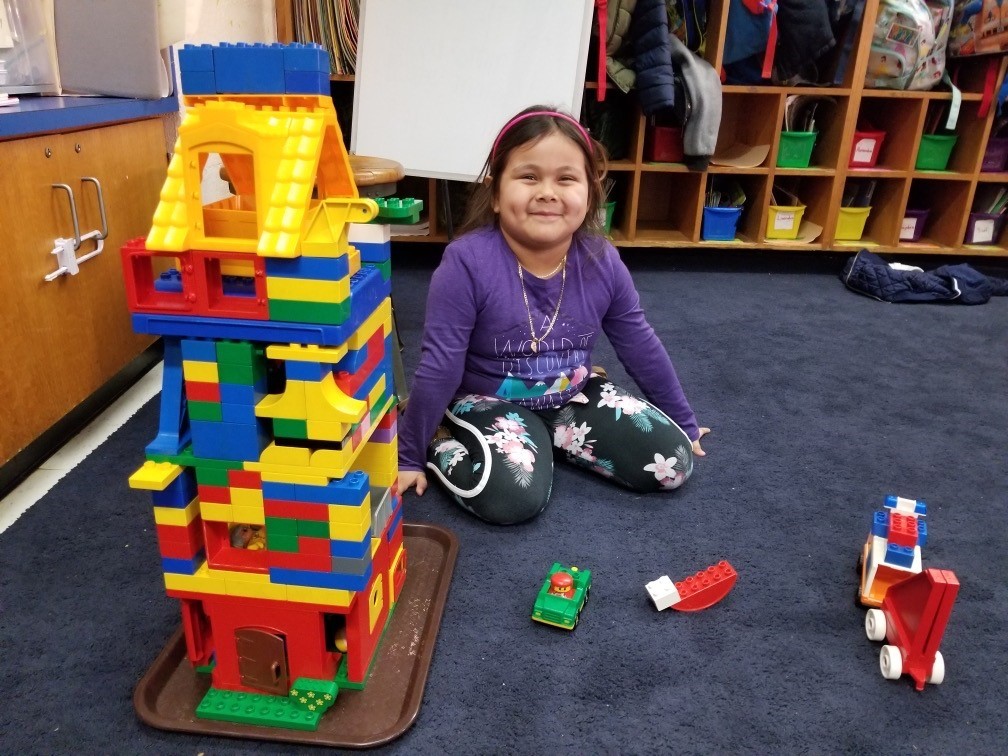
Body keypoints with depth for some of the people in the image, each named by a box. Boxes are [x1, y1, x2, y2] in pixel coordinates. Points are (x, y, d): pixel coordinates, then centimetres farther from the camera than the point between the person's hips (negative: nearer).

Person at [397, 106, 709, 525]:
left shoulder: (601, 261, -12)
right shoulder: (468, 262, -26)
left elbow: (641, 347, 2)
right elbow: (439, 366, -20)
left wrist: (684, 424, 14)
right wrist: (409, 456, -11)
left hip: (573, 395, 6)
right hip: (488, 402, -5)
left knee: (674, 463, -3)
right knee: (513, 496, -31)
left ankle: (549, 435, 14)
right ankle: (443, 440, 0)